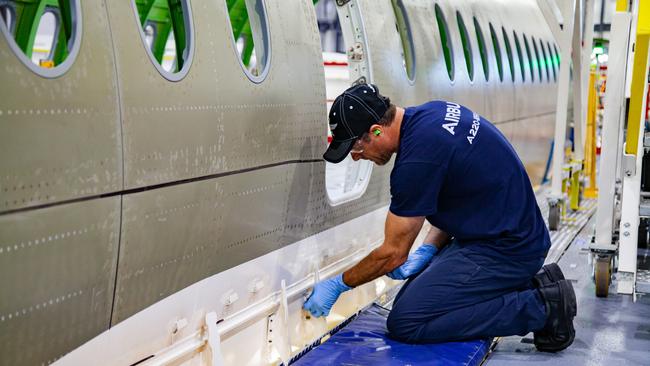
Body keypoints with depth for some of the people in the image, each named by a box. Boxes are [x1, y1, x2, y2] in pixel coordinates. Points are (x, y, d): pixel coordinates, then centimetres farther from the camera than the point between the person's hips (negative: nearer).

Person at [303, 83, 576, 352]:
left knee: (404, 323, -14)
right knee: (412, 298, 11)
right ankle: (528, 286, 10)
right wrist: (426, 252, 5)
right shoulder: (431, 112, 4)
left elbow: (393, 253, -12)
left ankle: (538, 307, -8)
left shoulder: (418, 158, -24)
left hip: (504, 250, -10)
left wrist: (337, 285, 2)